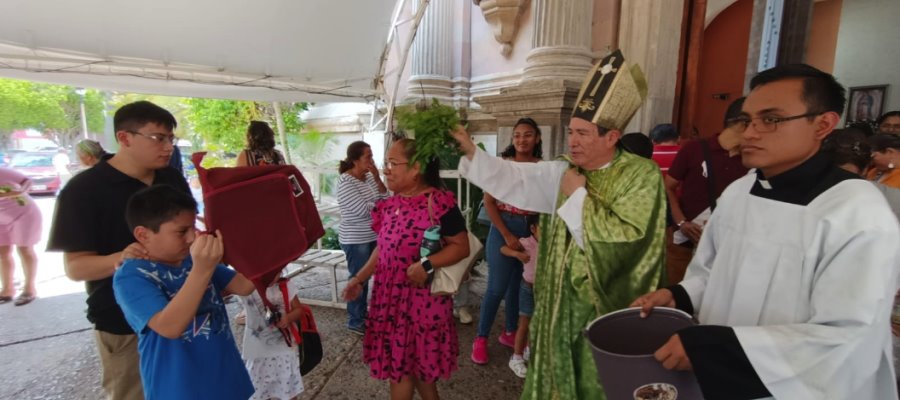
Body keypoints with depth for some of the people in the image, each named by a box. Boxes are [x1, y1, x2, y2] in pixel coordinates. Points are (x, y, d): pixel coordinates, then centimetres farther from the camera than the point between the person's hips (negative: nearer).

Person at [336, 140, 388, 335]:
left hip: (373, 236, 7)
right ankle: (356, 321, 19)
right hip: (355, 240, -7)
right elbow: (363, 209, -24)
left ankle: (364, 314, 32)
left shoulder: (369, 176, 5)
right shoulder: (345, 182, -18)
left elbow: (384, 196, 2)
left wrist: (377, 177, -10)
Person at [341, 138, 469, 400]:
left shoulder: (439, 202, -17)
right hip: (390, 294, 7)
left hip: (423, 296, -7)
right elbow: (383, 248, 12)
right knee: (398, 361, 19)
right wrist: (359, 279, 9)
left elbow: (461, 246, -15)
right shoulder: (390, 204, 5)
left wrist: (427, 265, -26)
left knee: (417, 361, 8)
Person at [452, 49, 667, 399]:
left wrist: (579, 196, -19)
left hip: (606, 308, -4)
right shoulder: (563, 172, 1)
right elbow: (513, 177, -6)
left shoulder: (641, 175, -13)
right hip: (560, 303, 4)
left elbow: (628, 239, -24)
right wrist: (470, 151, -17)